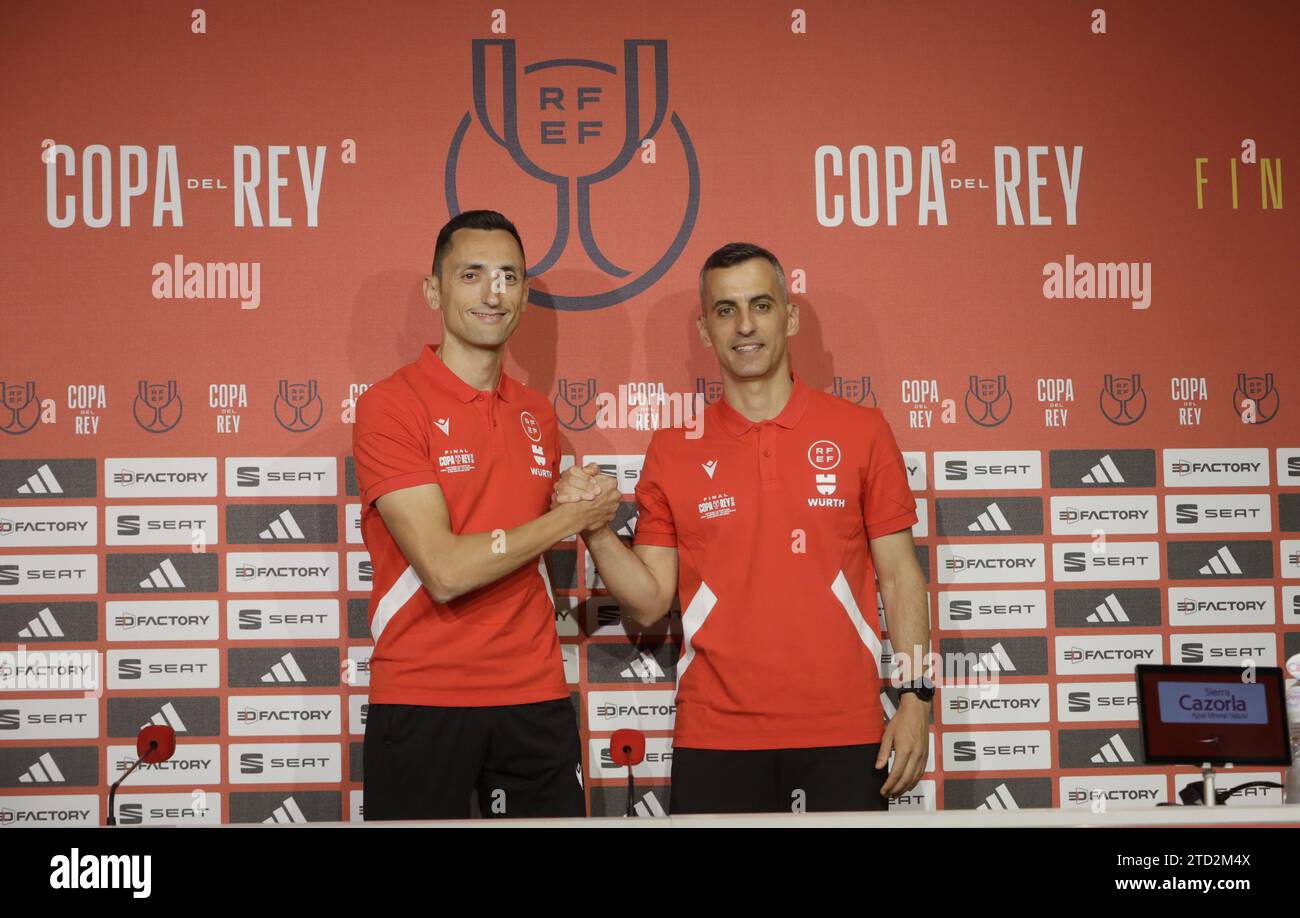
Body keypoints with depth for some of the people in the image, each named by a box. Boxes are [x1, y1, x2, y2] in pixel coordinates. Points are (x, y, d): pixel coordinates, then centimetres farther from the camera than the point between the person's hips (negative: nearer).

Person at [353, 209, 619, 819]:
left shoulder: (537, 415, 11)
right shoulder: (389, 406, -9)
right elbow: (444, 570, -17)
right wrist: (570, 517, -9)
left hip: (534, 699, 5)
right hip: (421, 700, -5)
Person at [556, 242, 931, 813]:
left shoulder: (862, 432, 2)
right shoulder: (673, 450, 4)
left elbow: (899, 574, 4)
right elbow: (649, 603, 5)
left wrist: (915, 696, -4)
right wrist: (596, 530, -11)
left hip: (842, 732, 0)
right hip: (714, 738, 1)